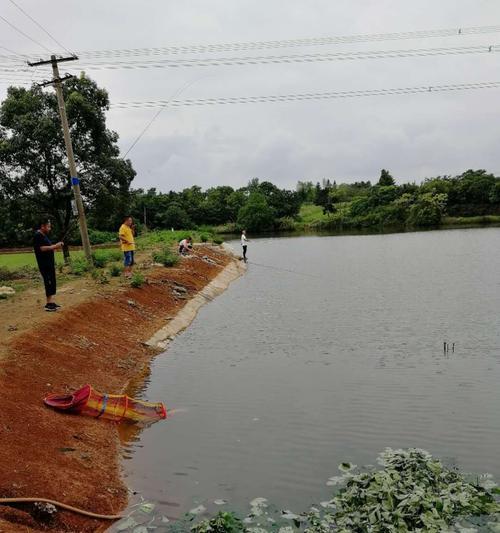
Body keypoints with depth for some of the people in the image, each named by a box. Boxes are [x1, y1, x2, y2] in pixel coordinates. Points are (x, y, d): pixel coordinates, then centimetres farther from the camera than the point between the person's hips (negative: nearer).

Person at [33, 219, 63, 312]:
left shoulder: (44, 236, 17)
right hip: (44, 265, -10)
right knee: (49, 283, -11)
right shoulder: (38, 236, -14)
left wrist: (56, 246, 8)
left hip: (50, 263, 10)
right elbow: (42, 248, -23)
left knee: (52, 283, 12)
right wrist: (54, 246, -20)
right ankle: (49, 304, -9)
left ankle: (51, 302, 18)